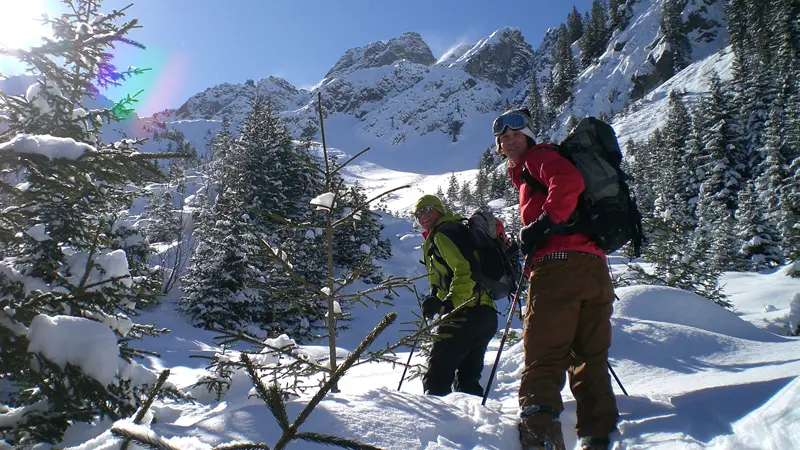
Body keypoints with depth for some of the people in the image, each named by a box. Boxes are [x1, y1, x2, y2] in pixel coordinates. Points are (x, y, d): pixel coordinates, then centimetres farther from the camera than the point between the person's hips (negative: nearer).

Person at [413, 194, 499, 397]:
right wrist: (437, 299, 14)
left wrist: (451, 302, -26)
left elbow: (466, 268, -20)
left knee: (437, 375, -8)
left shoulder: (444, 233, -4)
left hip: (467, 312, -10)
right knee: (467, 377, 15)